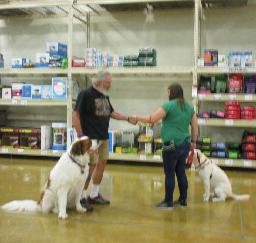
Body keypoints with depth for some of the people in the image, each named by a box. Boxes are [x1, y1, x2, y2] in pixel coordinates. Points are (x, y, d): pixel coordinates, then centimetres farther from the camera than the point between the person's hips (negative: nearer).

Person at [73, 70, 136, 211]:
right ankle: (81, 198, 4)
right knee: (91, 167, -9)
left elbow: (111, 112, 25)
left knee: (102, 164, 12)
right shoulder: (86, 94, -10)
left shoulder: (105, 96, 13)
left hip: (104, 137, 8)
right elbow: (75, 115, -12)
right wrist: (81, 136, -17)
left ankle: (94, 195, 26)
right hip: (91, 138, -8)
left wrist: (128, 119, 14)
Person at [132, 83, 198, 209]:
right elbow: (195, 126, 12)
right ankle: (183, 200, 21)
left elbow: (152, 119, -13)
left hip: (172, 145, -7)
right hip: (185, 144, 7)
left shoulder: (169, 105, -11)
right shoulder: (189, 107, 9)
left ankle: (168, 202, 9)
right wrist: (193, 141, 22)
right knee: (181, 172, 14)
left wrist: (137, 118, 0)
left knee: (169, 174, 2)